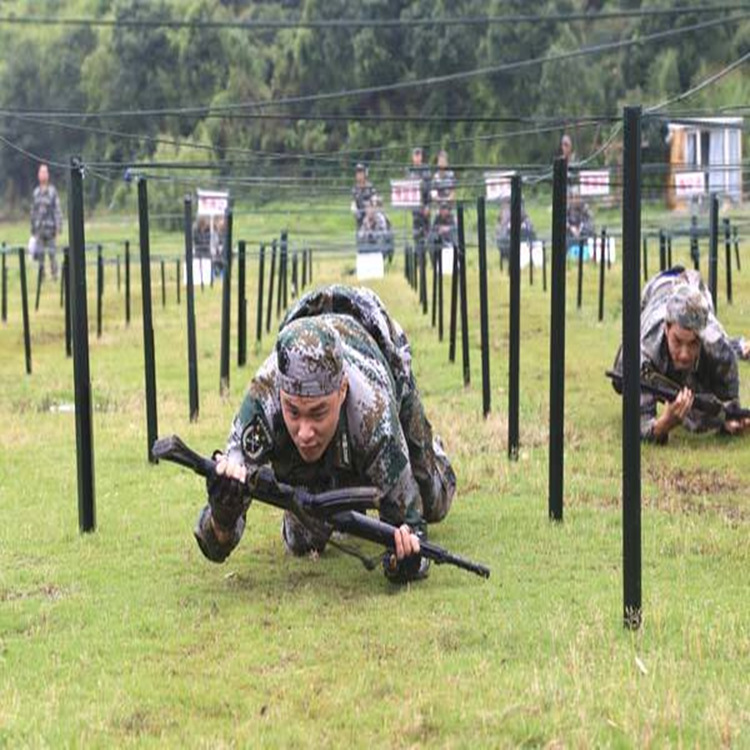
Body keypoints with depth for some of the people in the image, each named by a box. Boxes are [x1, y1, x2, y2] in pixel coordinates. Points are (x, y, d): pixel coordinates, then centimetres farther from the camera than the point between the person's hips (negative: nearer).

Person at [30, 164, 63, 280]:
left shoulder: (52, 191, -3)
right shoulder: (36, 192, 11)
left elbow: (57, 210, -5)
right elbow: (33, 211, 15)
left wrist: (58, 227, -11)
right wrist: (32, 228, 14)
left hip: (50, 226, -4)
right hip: (39, 227, 4)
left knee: (52, 253, -2)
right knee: (39, 253, 3)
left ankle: (54, 274, 5)